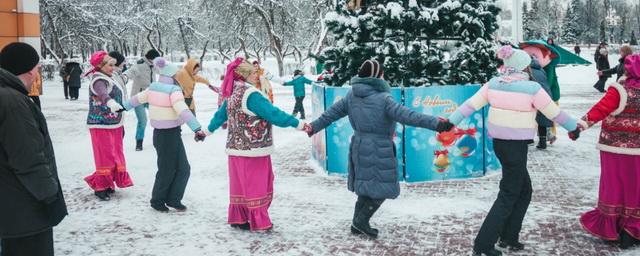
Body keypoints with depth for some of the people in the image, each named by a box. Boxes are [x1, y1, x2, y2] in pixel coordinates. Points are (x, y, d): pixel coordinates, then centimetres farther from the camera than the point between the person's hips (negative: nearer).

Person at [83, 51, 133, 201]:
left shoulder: (109, 79, 14)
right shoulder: (99, 81, -16)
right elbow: (103, 95, -38)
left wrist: (121, 125, 26)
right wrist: (113, 104, -60)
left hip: (114, 124, 9)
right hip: (102, 126, -9)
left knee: (115, 154, 14)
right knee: (105, 156, -6)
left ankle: (108, 183, 26)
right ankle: (100, 187, 5)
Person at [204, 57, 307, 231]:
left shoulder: (232, 94, 8)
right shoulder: (251, 94, -20)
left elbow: (221, 114, 21)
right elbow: (273, 114, -22)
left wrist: (209, 130, 38)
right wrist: (298, 124, -17)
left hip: (237, 148, 8)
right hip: (253, 149, -8)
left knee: (240, 184, 16)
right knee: (256, 185, 2)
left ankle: (238, 218, 24)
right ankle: (258, 222, 9)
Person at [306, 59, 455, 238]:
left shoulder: (352, 95, 5)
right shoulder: (383, 98, -17)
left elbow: (332, 113, 13)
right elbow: (408, 116, -25)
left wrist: (314, 127, 27)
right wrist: (437, 124, -28)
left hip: (359, 147, 8)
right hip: (378, 150, -8)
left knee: (367, 187, 19)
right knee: (383, 187, 7)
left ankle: (358, 224, 25)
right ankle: (361, 220, 8)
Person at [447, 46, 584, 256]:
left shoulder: (493, 84, 1)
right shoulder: (532, 88, -13)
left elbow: (470, 105, -2)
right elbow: (554, 113, -3)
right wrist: (573, 127, 13)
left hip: (498, 143, 7)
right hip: (516, 146, -6)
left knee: (524, 191, 21)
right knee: (508, 196, 3)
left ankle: (508, 237, 25)